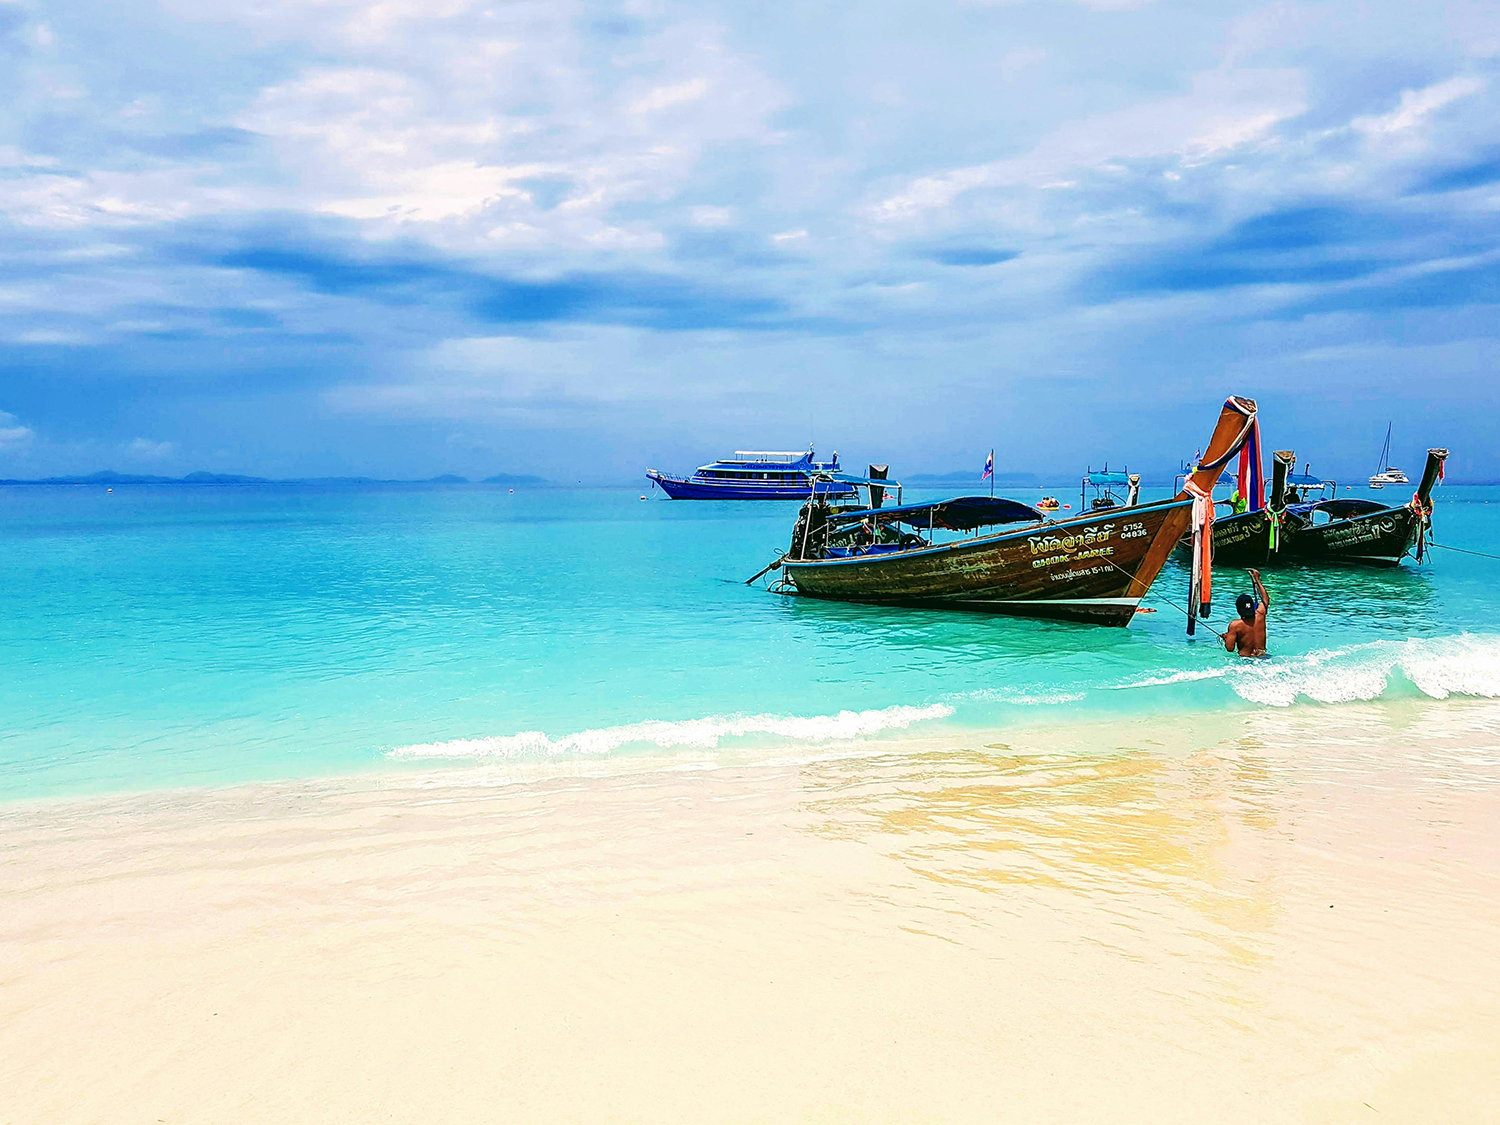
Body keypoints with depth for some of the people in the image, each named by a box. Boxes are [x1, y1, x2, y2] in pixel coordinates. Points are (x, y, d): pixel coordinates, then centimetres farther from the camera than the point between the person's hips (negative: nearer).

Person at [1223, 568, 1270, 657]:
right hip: (1262, 656, 5)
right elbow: (1266, 599, 21)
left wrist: (1226, 637, 5)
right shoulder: (1260, 615, -1)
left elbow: (1229, 648, -16)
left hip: (1244, 657, -5)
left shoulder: (1234, 625, -15)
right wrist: (1257, 579, 29)